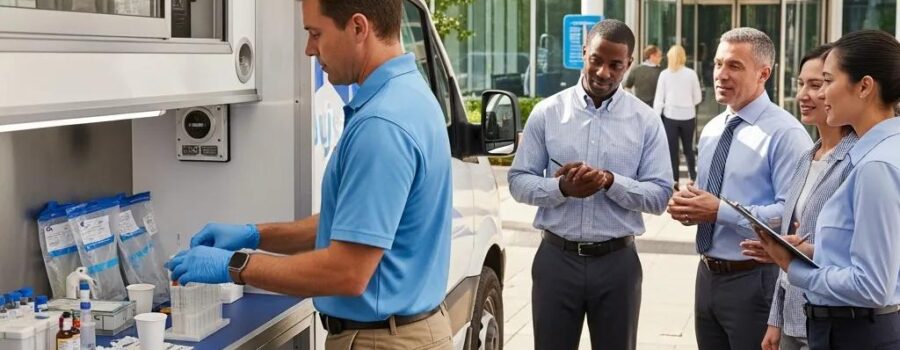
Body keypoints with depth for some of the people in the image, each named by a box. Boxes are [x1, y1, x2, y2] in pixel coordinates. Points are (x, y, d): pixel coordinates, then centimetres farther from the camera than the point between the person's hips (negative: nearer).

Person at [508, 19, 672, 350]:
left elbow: (660, 194, -3)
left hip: (617, 261, 0)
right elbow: (519, 181, 0)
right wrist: (562, 188, -18)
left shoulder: (646, 120, 0)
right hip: (557, 258, 0)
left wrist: (610, 181, -19)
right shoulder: (547, 112, 0)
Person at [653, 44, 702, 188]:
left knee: (672, 149, 6)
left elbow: (659, 98, -3)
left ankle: (675, 181, 6)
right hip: (688, 116, 1)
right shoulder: (691, 74, -2)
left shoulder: (664, 74, -4)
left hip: (670, 116, -1)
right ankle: (693, 178, 19)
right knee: (688, 148, 15)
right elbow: (698, 98, 3)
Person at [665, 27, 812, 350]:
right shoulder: (711, 130, 11)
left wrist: (721, 211, -23)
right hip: (708, 275, 7)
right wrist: (688, 205, -2)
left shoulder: (784, 133, -14)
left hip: (754, 281, -7)